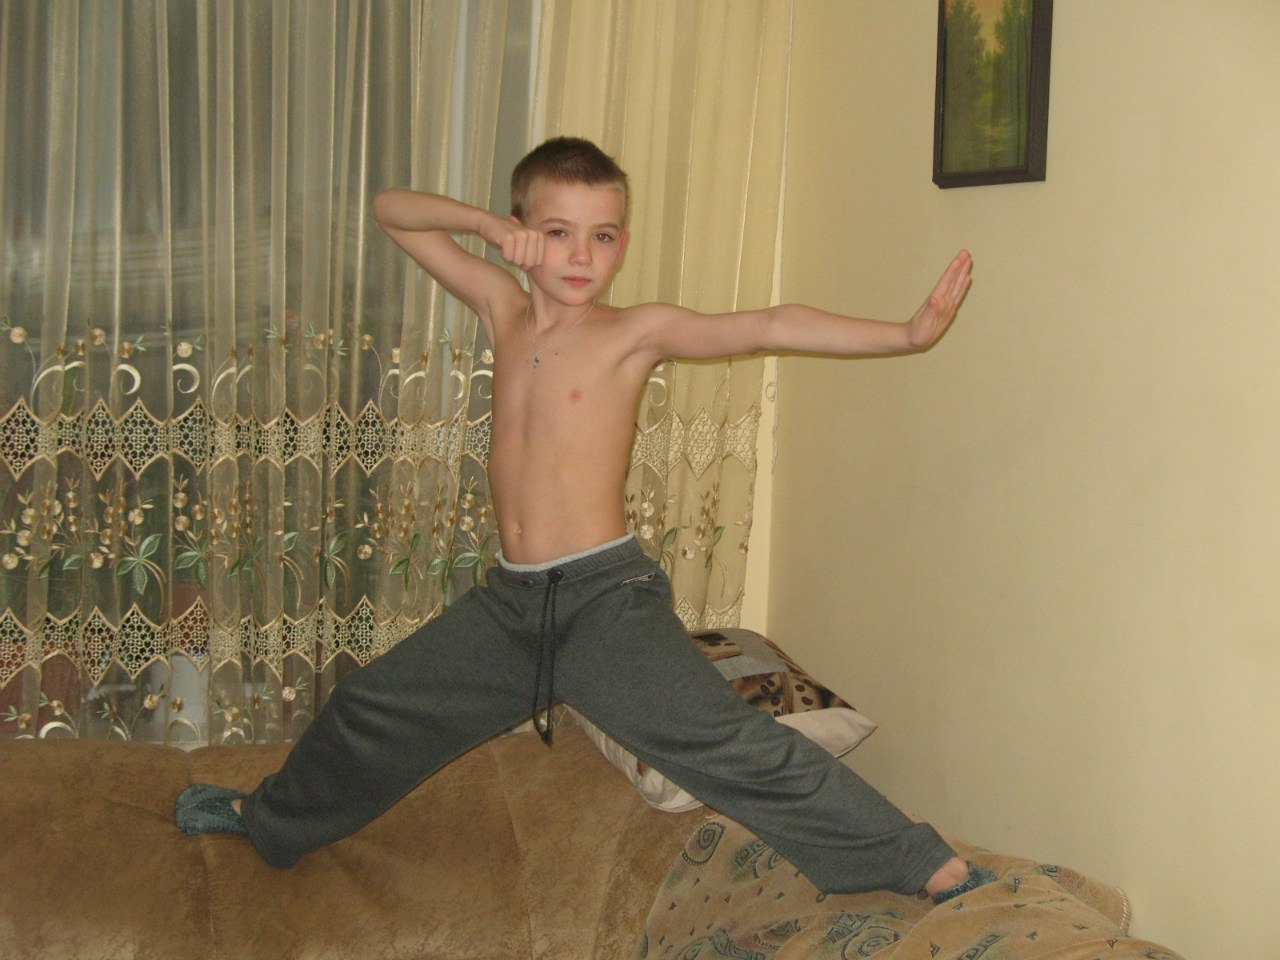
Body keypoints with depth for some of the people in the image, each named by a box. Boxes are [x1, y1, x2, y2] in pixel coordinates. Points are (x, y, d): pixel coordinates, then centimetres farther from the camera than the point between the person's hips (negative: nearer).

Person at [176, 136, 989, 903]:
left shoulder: (636, 331, -8)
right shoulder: (502, 306, 6)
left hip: (607, 595, -6)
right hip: (510, 600, 6)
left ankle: (929, 867, -13)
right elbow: (392, 211, 11)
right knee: (370, 713, 22)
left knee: (728, 747, -21)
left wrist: (906, 334, -33)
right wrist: (481, 222, -9)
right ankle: (272, 819, 50)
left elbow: (769, 326, -22)